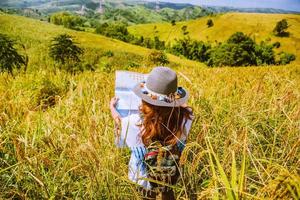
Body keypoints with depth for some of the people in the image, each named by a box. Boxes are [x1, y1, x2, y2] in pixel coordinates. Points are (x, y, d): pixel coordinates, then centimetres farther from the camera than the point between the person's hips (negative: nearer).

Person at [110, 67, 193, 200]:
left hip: (146, 177, -2)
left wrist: (112, 107, 10)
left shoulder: (135, 123, -36)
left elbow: (119, 123, -10)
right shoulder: (184, 117, -31)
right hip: (171, 174, 2)